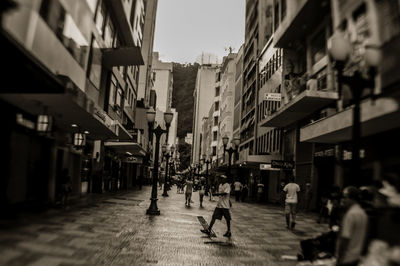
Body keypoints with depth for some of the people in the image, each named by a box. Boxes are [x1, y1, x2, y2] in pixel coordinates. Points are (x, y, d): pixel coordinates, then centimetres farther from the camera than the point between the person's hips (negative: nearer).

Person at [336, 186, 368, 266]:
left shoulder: (351, 214, -21)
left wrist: (339, 258, -16)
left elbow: (345, 238, -22)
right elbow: (363, 236, 15)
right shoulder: (363, 213, 7)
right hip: (357, 257, 9)